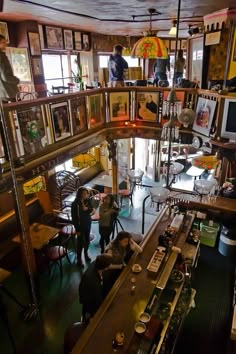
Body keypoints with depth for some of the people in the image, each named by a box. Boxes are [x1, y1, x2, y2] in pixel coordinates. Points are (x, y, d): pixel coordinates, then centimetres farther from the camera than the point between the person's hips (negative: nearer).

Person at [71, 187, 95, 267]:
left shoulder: (88, 201, -9)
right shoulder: (75, 204, -23)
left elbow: (92, 211, -3)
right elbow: (74, 218, -17)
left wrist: (88, 209, -26)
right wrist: (77, 230, -14)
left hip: (88, 224, 5)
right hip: (80, 225, -5)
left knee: (87, 240, 21)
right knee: (81, 242, 7)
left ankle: (86, 254, 46)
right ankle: (79, 259, 27)